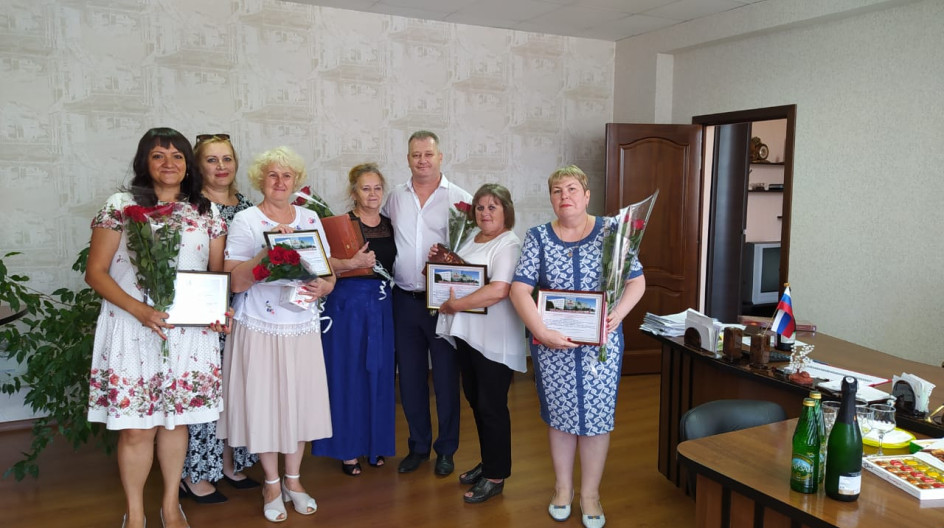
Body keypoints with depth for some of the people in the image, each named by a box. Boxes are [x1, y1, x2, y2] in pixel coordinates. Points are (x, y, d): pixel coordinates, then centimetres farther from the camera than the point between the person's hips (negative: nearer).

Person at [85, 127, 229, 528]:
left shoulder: (206, 213, 8)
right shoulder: (120, 206, -1)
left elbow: (218, 272, 12)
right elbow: (96, 272, -3)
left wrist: (220, 308, -8)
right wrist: (138, 309, -17)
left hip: (189, 332, 3)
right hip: (132, 329, -2)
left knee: (176, 419, 11)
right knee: (136, 428, 3)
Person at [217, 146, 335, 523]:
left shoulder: (310, 219, 6)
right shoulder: (245, 221, -5)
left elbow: (329, 273, 8)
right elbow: (236, 281, -14)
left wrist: (322, 286, -14)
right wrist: (269, 249, -25)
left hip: (303, 327, 3)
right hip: (259, 328, -3)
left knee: (300, 401, 9)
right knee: (264, 402, 5)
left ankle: (292, 480, 28)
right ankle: (272, 483, 25)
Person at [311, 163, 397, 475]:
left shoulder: (390, 226, 9)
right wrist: (352, 263, -31)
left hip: (382, 303, 5)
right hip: (348, 303, -5)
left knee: (379, 373, 10)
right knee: (347, 374, 2)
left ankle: (376, 443, 25)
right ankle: (347, 448, 16)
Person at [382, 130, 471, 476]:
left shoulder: (460, 198, -4)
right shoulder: (395, 198, 8)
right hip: (405, 300, 4)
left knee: (446, 377, 6)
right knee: (410, 376, 13)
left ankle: (446, 449, 23)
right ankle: (418, 445, 29)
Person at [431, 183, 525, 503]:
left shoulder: (508, 245, -13)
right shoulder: (471, 239, 14)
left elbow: (498, 290, -26)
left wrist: (454, 305, -20)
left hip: (494, 340, -8)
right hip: (467, 334, 8)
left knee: (492, 406, 2)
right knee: (476, 401, 17)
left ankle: (495, 476, 16)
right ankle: (488, 463, 33)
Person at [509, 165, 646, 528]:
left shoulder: (611, 230, -2)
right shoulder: (538, 237, -1)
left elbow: (636, 281, -1)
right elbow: (519, 290, -9)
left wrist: (617, 315, -18)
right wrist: (542, 332, -21)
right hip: (552, 343, 1)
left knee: (596, 416, 6)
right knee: (559, 415, 11)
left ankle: (590, 494, 25)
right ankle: (563, 488, 31)